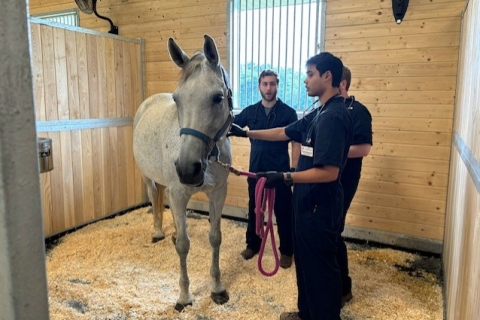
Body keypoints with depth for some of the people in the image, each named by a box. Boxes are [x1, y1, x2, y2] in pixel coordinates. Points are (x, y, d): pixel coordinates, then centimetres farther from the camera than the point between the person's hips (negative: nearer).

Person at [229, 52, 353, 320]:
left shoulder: (334, 117, -22)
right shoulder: (320, 114, 9)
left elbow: (329, 172, -29)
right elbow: (283, 133, 17)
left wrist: (284, 177, -28)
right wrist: (245, 133, 17)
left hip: (321, 207, -10)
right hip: (310, 203, 10)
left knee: (321, 266, 7)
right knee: (306, 261, 23)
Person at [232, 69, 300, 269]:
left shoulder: (288, 112, -4)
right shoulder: (250, 111, 4)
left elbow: (296, 142, -5)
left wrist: (294, 169, -13)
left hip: (279, 172, -3)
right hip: (256, 171, 3)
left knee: (283, 212, 7)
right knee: (254, 209, 16)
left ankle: (286, 251, 24)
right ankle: (252, 245, 34)